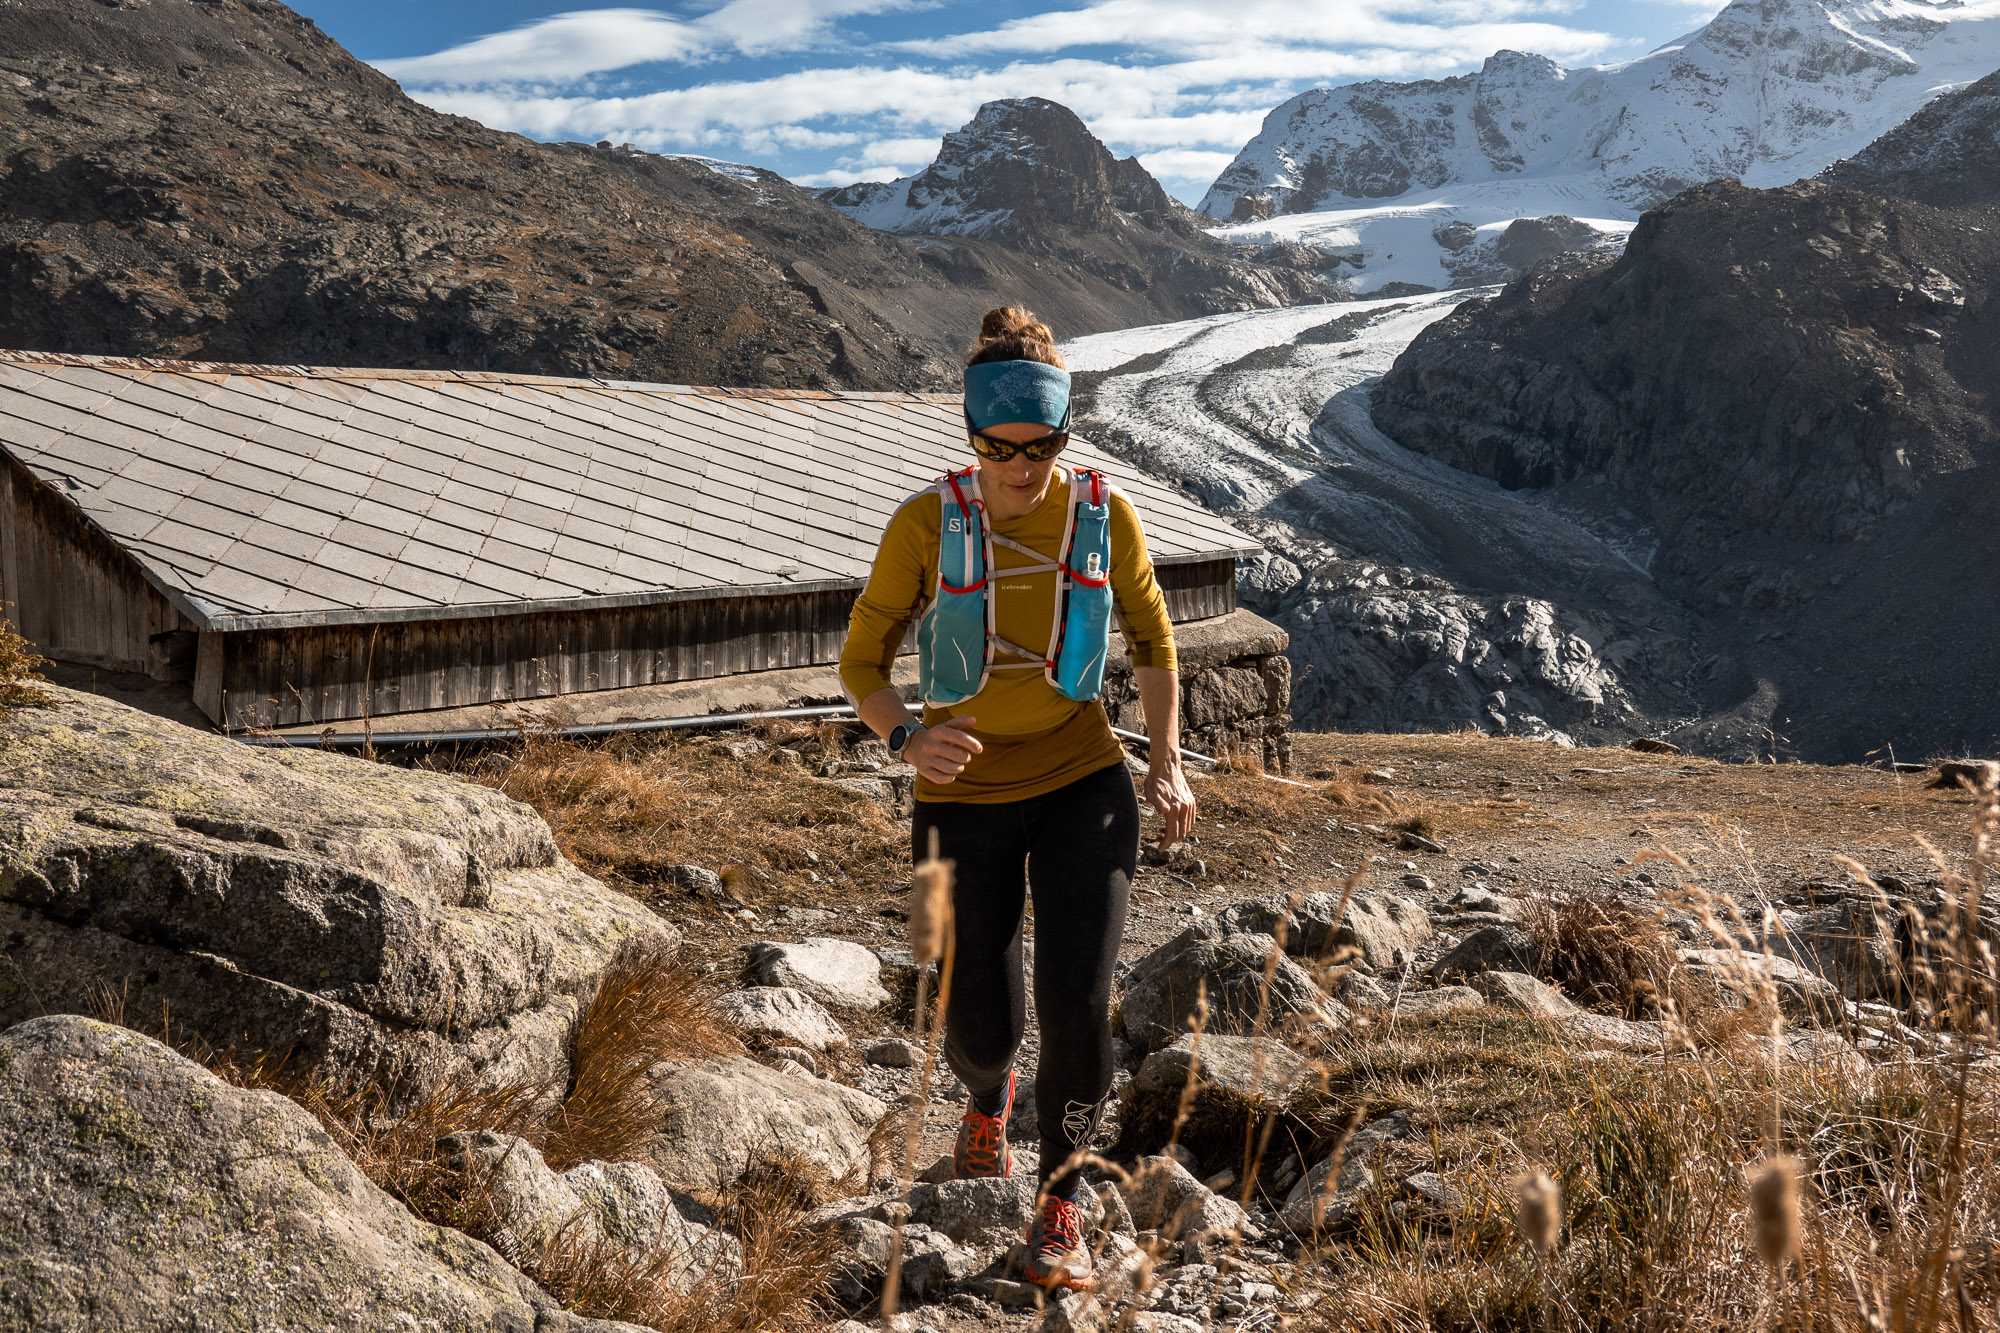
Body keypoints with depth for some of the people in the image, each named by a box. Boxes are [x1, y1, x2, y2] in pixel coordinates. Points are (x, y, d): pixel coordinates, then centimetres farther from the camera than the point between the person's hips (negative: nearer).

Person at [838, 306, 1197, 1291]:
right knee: (979, 1032, 2)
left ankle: (1060, 1205, 12)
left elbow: (1152, 637, 9)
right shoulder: (927, 524, -12)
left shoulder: (1104, 515, -7)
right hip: (967, 797, 0)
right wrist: (907, 736, -25)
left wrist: (1166, 763, -1)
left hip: (1083, 787, 1)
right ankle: (987, 1093, 43)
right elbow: (861, 660, -5)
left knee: (1077, 1006, -12)